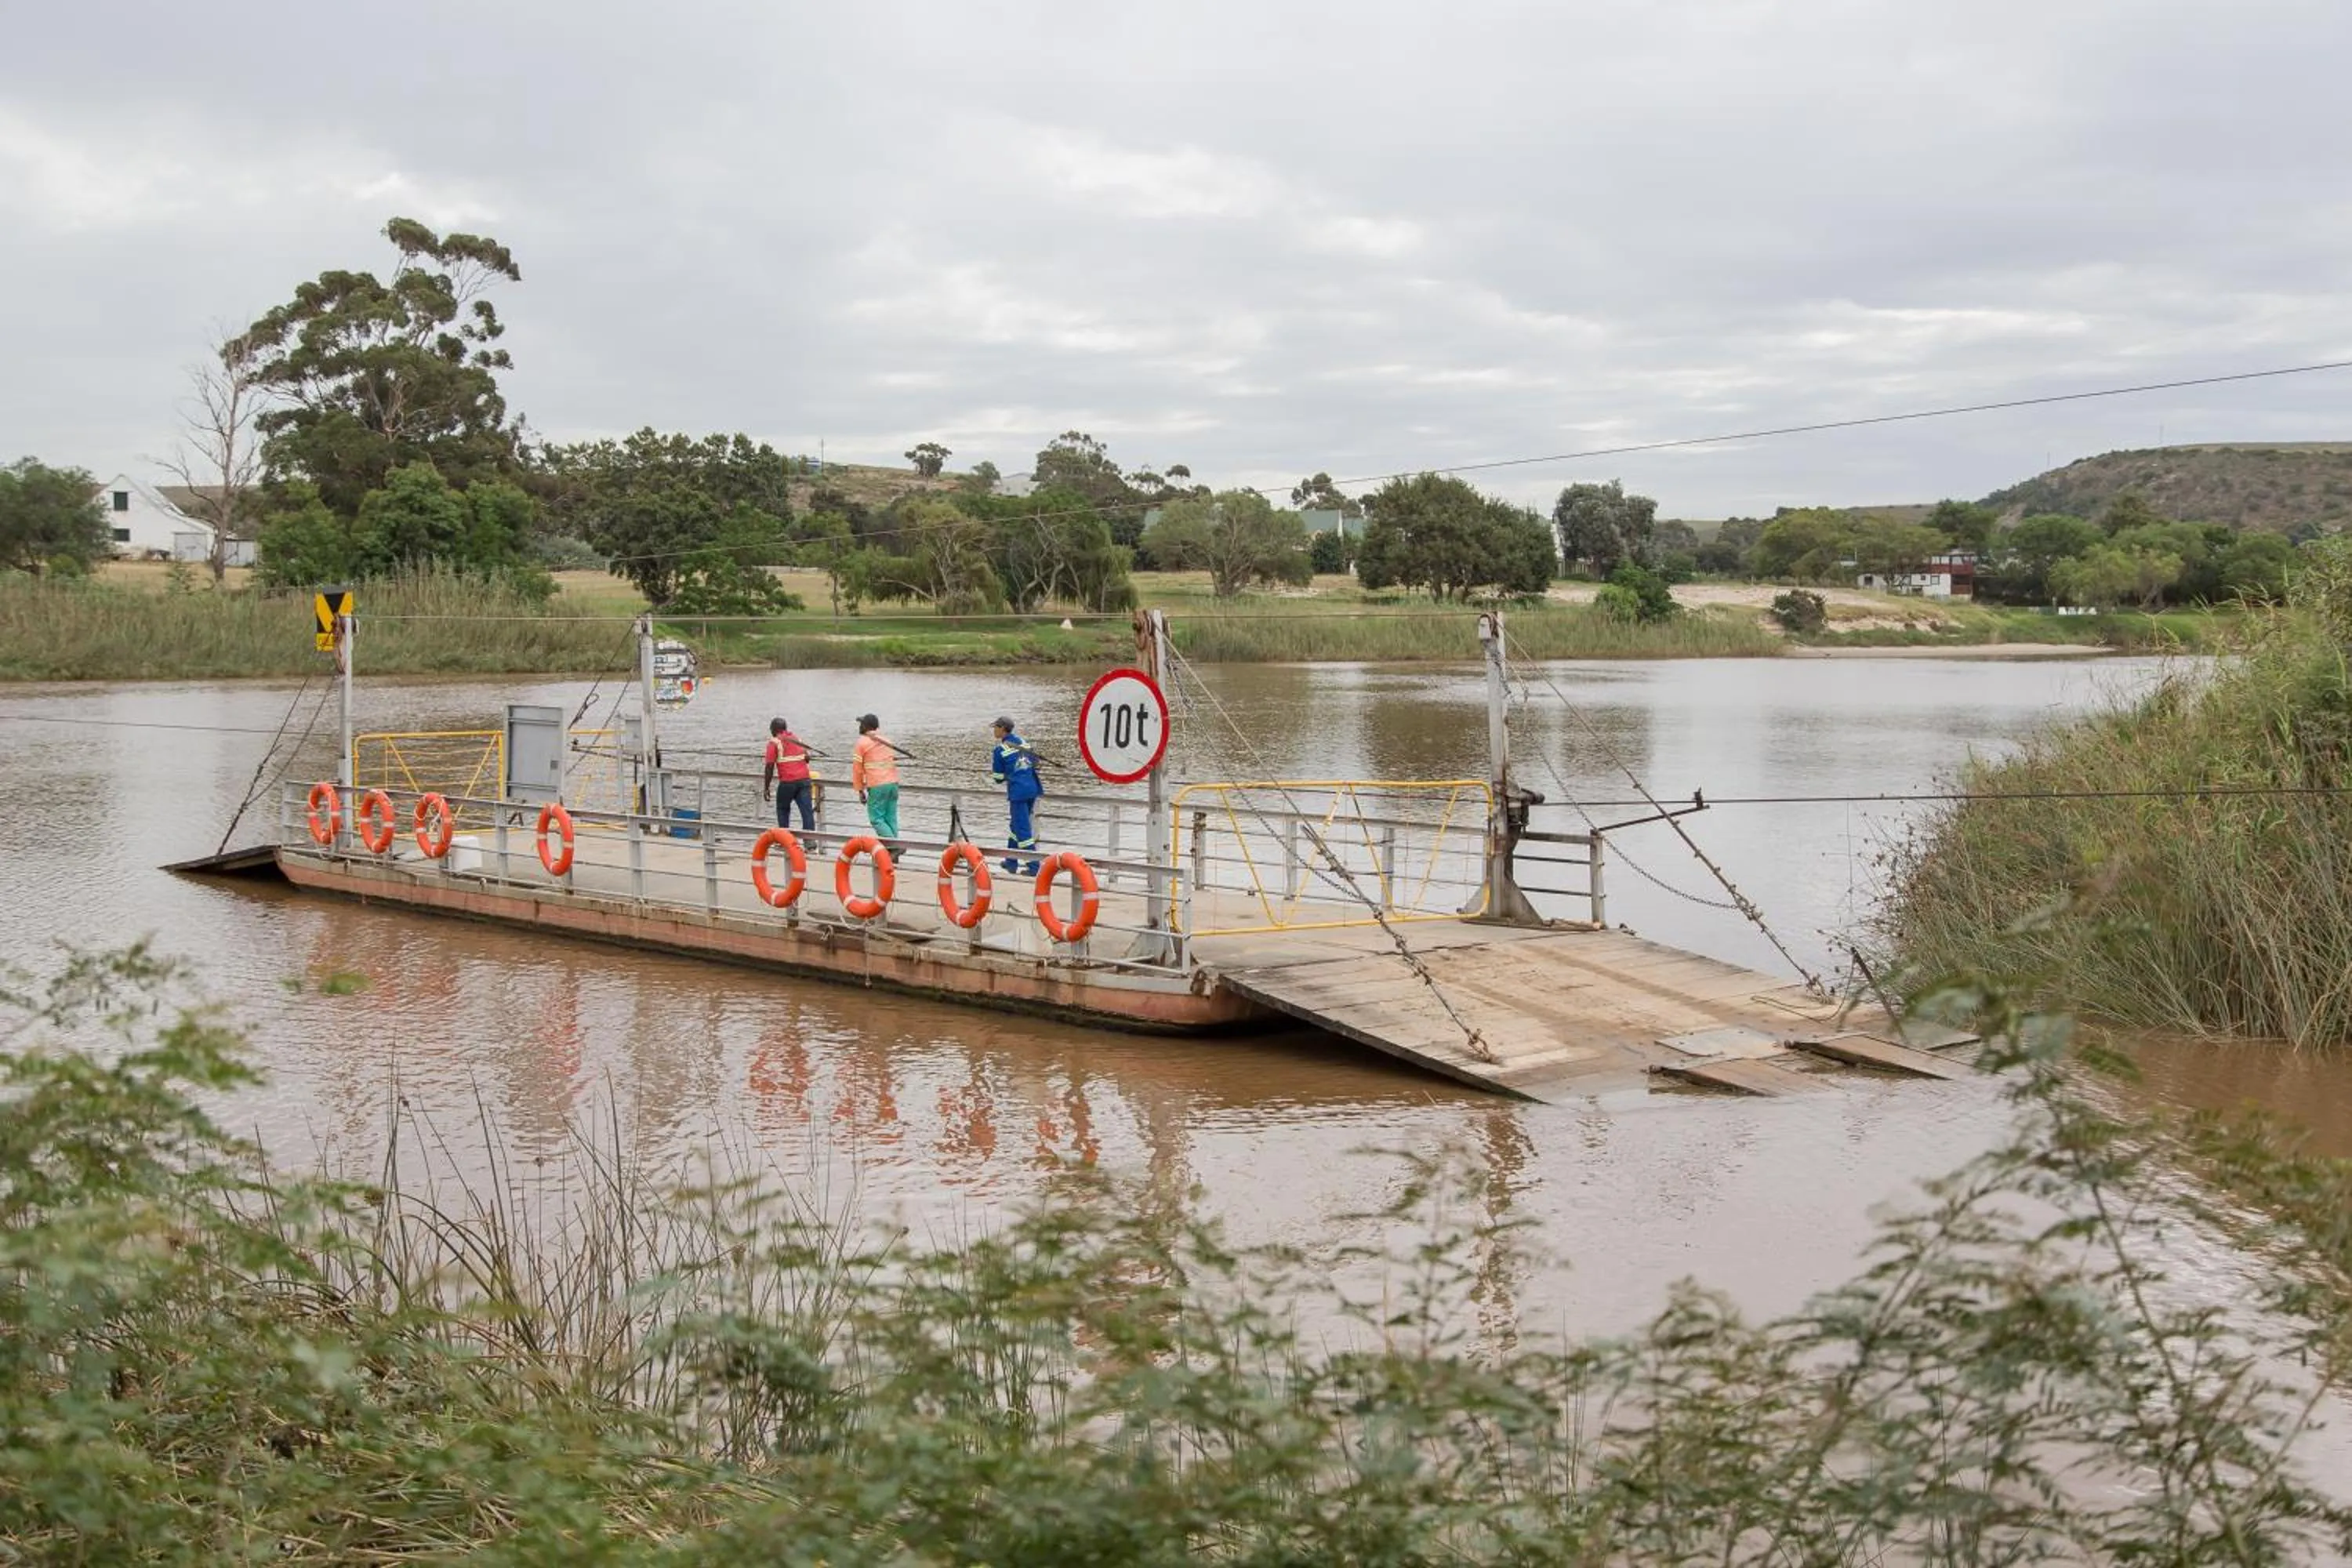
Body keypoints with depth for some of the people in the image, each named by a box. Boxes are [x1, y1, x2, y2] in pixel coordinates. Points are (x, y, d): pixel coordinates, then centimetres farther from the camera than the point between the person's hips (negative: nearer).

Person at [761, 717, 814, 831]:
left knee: (783, 809, 17)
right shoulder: (798, 739, 16)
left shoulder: (774, 742, -1)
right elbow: (807, 758, 14)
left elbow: (770, 766, -5)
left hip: (787, 782, -4)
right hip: (804, 779, 4)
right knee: (807, 811, -1)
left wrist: (766, 788, -2)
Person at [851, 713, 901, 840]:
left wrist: (860, 790, 8)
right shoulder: (887, 740, 17)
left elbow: (857, 768, 2)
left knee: (877, 819, -2)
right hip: (893, 783, 6)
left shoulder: (862, 742, 1)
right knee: (891, 819, 10)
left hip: (877, 786, -6)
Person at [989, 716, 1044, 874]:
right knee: (1017, 825, 20)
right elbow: (1034, 762, 19)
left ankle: (1034, 867, -6)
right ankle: (1011, 862, 26)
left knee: (1023, 830, -3)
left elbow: (999, 777, 0)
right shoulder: (1023, 742, 12)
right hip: (1033, 788, 7)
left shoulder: (1000, 750, -6)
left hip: (1018, 791, -7)